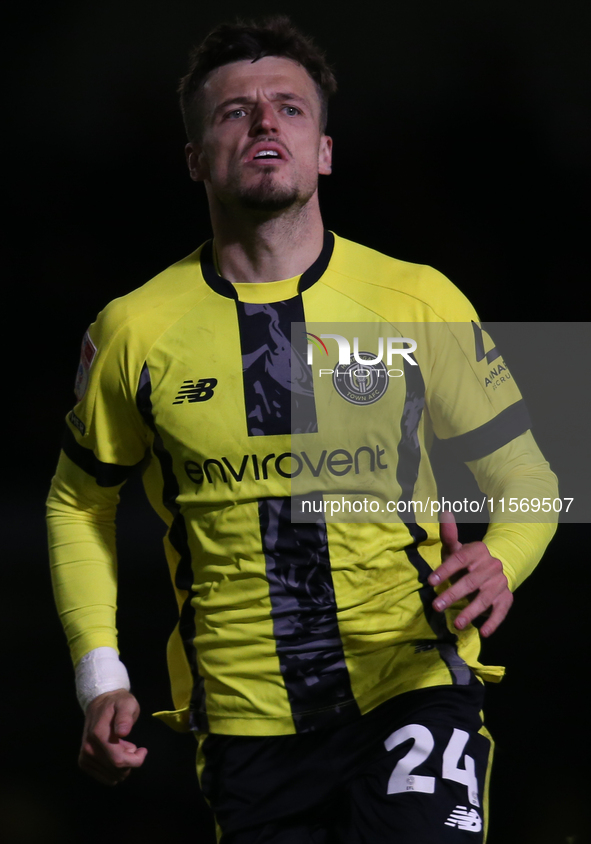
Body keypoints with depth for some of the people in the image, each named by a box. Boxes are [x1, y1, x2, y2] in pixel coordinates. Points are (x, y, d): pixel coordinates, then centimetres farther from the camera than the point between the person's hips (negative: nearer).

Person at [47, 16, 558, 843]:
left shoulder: (418, 301, -2)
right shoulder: (135, 331, 0)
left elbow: (526, 477, 8)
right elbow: (80, 502, 16)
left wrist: (498, 565, -15)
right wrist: (101, 678, 6)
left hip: (414, 690, -1)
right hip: (246, 725, 1)